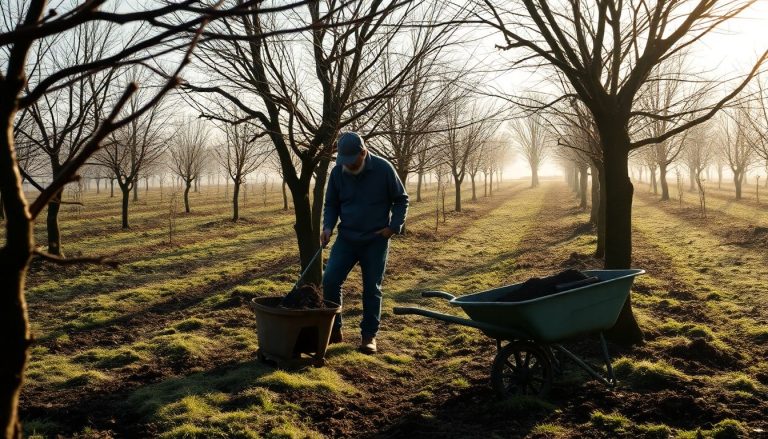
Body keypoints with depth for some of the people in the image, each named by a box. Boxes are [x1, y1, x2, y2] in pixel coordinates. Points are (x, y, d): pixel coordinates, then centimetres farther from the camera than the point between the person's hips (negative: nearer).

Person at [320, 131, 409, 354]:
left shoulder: (383, 169, -12)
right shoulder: (338, 171, -4)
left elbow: (401, 200, 0)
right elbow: (331, 204, 8)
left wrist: (394, 226, -11)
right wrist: (328, 227, -8)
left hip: (376, 241, -2)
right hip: (346, 239, 3)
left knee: (372, 288, 3)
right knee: (329, 280, -8)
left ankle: (369, 335, 17)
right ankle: (333, 329, 8)